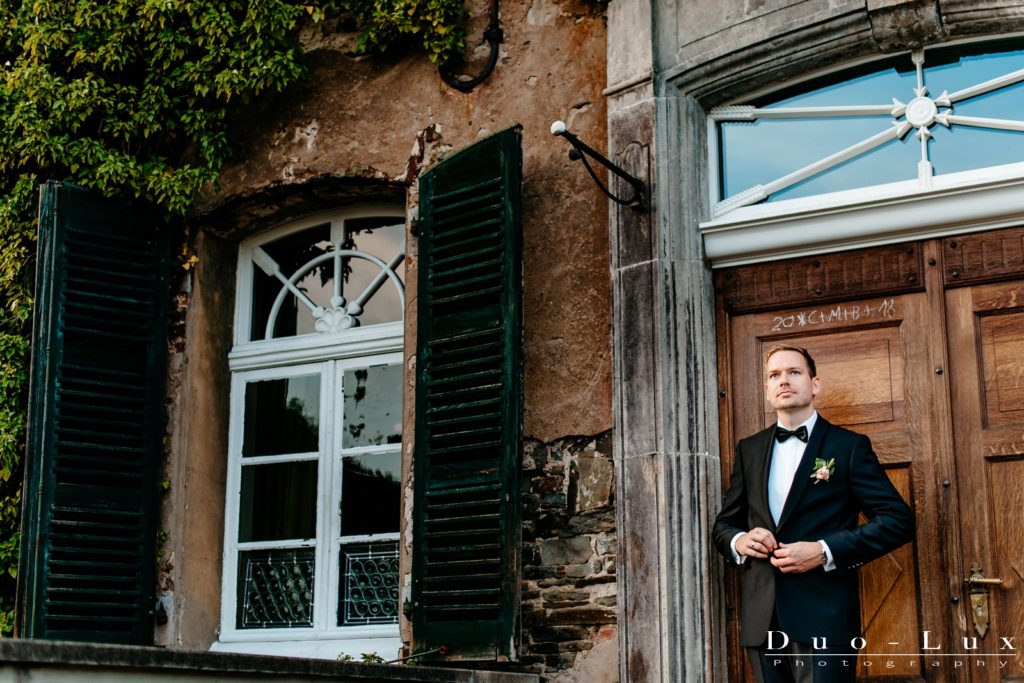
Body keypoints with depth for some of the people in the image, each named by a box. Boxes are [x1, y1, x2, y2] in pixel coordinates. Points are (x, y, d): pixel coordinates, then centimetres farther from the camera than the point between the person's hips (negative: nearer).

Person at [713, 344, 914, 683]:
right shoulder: (749, 449, 14)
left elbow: (898, 519, -5)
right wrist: (739, 541, -5)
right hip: (762, 620, 4)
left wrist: (825, 551, -16)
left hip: (824, 617, -4)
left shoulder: (848, 446, 1)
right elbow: (724, 523, 20)